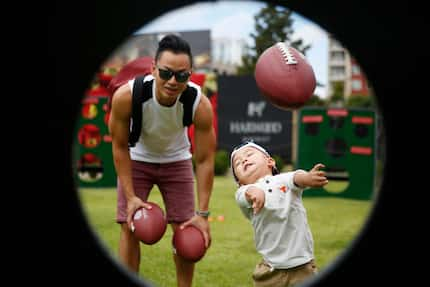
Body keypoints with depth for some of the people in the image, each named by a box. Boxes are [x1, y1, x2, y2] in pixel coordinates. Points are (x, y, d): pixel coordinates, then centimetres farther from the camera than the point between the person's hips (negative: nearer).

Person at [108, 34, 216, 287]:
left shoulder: (200, 104, -32)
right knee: (130, 228, -5)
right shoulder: (126, 96, -34)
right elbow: (120, 146, -19)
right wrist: (130, 196, -21)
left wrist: (202, 213, -23)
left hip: (176, 160, 1)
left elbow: (205, 161, -23)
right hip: (137, 160, 0)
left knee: (185, 229, -2)